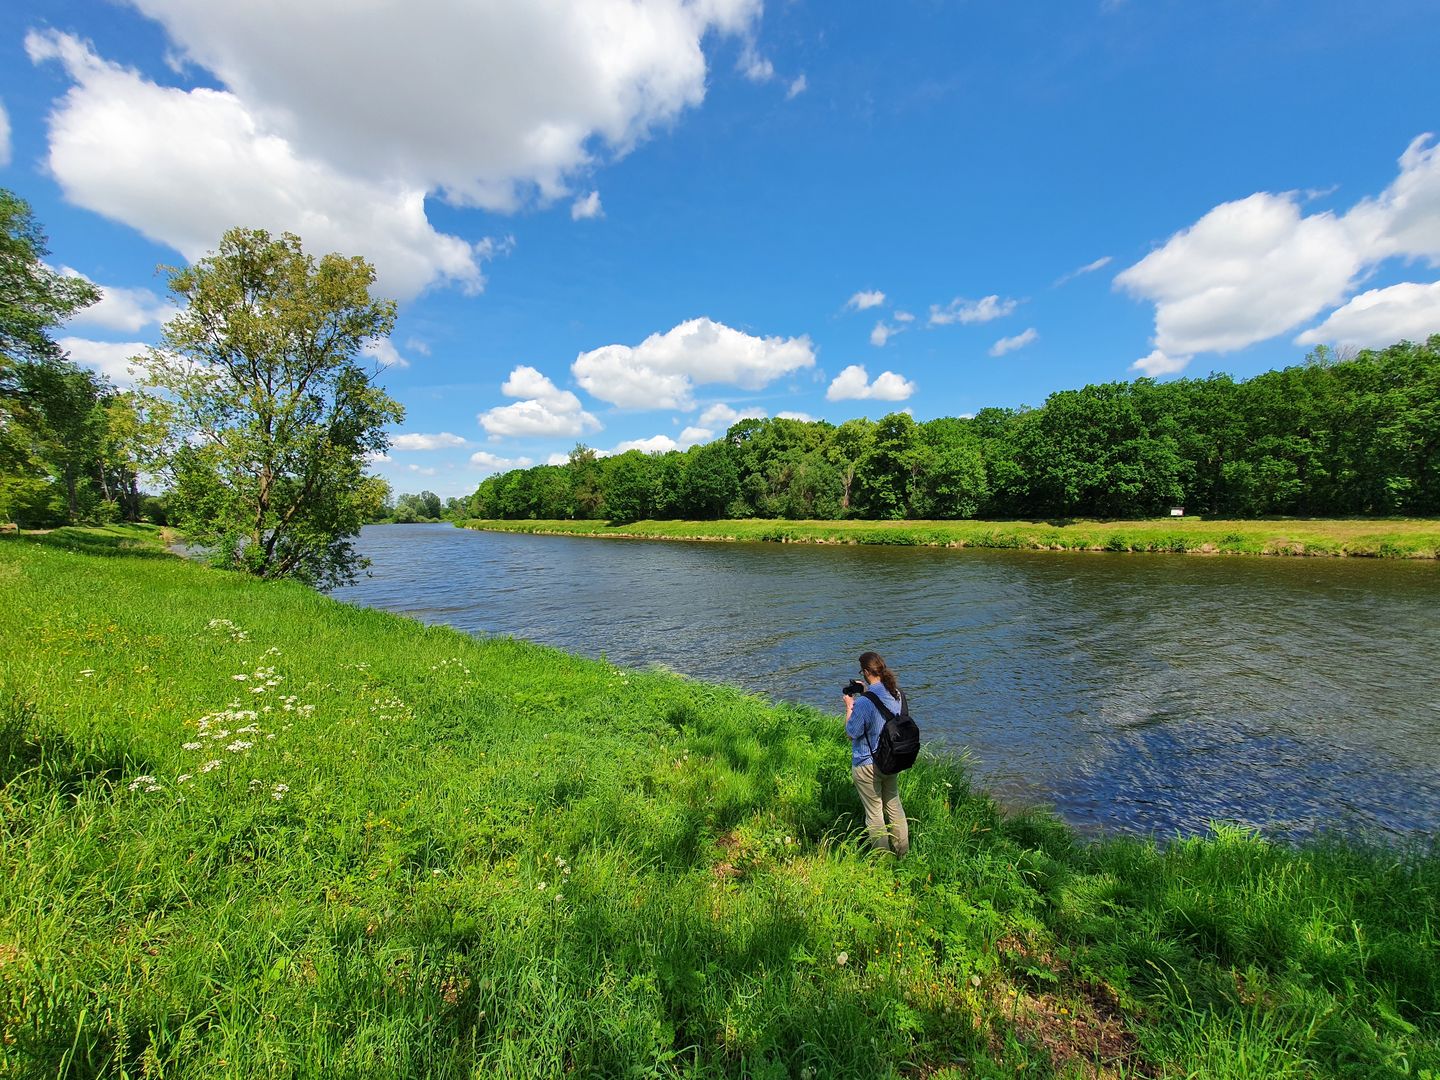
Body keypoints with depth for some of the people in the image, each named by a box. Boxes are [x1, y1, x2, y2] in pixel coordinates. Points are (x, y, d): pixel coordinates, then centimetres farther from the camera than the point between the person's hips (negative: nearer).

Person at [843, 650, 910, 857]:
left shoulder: (864, 702, -29)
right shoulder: (897, 694, -6)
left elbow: (851, 733, -16)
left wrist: (849, 706, -6)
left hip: (867, 765, -7)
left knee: (874, 813, 11)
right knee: (894, 807, 24)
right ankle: (903, 853, 38)